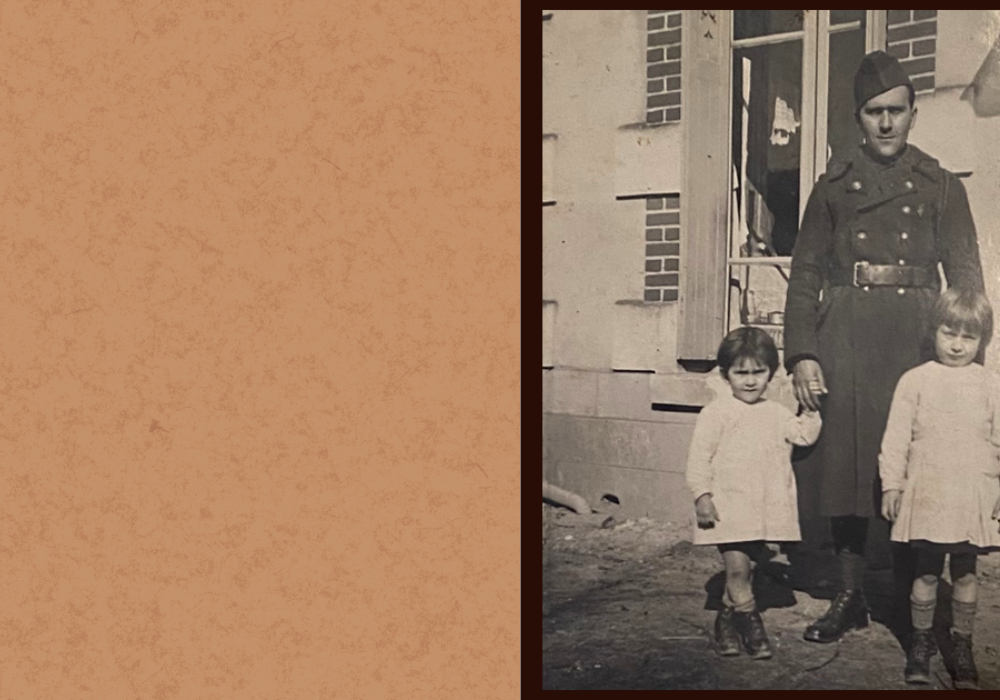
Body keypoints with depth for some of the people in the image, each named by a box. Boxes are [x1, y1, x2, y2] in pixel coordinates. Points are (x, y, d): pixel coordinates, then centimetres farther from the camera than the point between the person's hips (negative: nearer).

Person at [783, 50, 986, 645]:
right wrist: (802, 354, -4)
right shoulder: (834, 186, 13)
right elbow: (805, 273, 7)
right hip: (845, 338, 1)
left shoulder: (942, 187, 12)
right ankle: (850, 597, 11)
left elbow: (967, 276, 7)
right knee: (845, 457, 0)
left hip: (915, 337, 0)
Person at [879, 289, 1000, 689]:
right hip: (926, 494, -1)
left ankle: (962, 644, 26)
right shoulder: (915, 381, -2)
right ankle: (921, 640, 24)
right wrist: (891, 483, -2)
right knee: (926, 572, 7)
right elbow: (896, 436, -1)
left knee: (965, 573, 10)